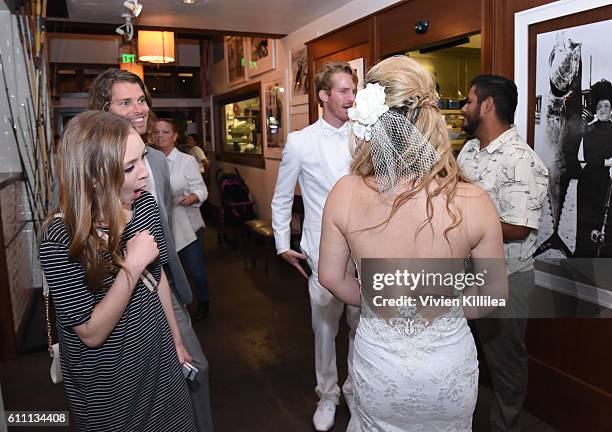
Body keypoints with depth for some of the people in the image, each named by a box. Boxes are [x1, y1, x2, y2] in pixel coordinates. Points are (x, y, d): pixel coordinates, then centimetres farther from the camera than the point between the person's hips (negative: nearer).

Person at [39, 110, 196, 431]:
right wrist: (132, 266, -32)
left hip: (158, 354, 5)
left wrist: (177, 340, 11)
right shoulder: (61, 240, -26)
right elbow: (91, 334, -22)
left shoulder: (145, 204, -11)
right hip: (107, 381, -5)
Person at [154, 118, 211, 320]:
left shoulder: (187, 160, -8)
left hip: (187, 226, -3)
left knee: (195, 268, 4)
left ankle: (203, 302, 29)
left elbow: (201, 189, -12)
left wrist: (191, 197, -31)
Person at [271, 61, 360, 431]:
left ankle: (355, 387, 37)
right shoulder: (300, 142, -4)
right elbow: (282, 199, 5)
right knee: (325, 327, 10)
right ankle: (328, 394, 33)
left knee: (362, 324, 14)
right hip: (323, 251, -2)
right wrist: (282, 245, 2)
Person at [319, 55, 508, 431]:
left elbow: (332, 277, -6)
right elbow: (495, 292, -8)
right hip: (448, 366, 0)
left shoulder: (345, 194, -20)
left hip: (376, 362, 1)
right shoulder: (474, 202, -22)